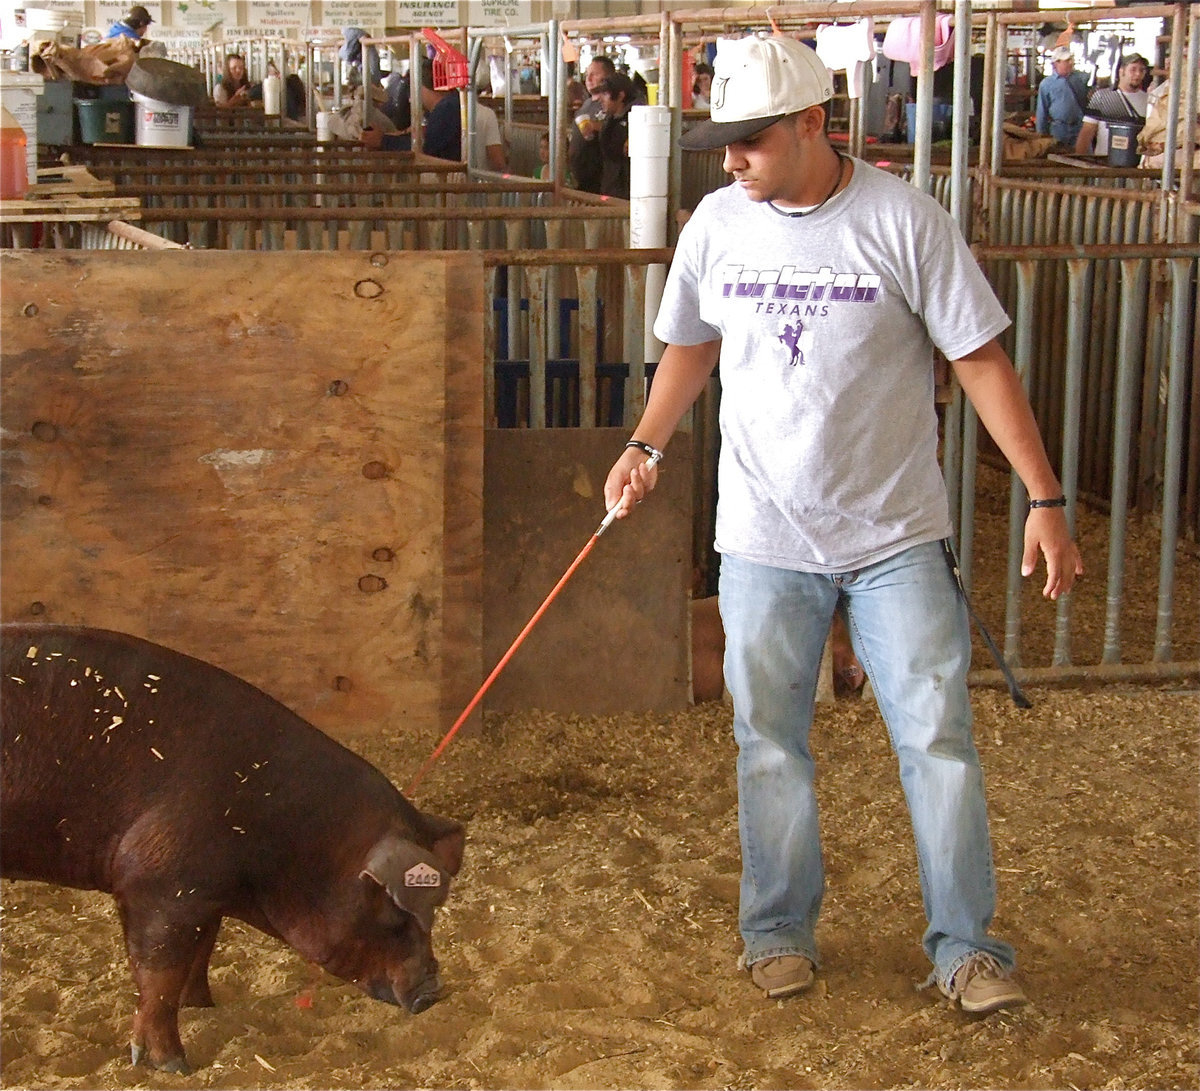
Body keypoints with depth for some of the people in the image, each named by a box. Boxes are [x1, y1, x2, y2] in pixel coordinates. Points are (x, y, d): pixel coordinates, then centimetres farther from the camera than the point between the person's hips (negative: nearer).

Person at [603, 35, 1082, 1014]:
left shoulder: (903, 218, -10)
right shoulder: (718, 223, 0)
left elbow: (981, 359, -7)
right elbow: (691, 347, 17)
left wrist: (1045, 499, -10)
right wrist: (646, 448, 4)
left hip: (898, 537, -2)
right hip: (764, 538, 3)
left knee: (938, 737, 0)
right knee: (771, 745, 9)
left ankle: (966, 946, 13)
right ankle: (781, 932, 26)